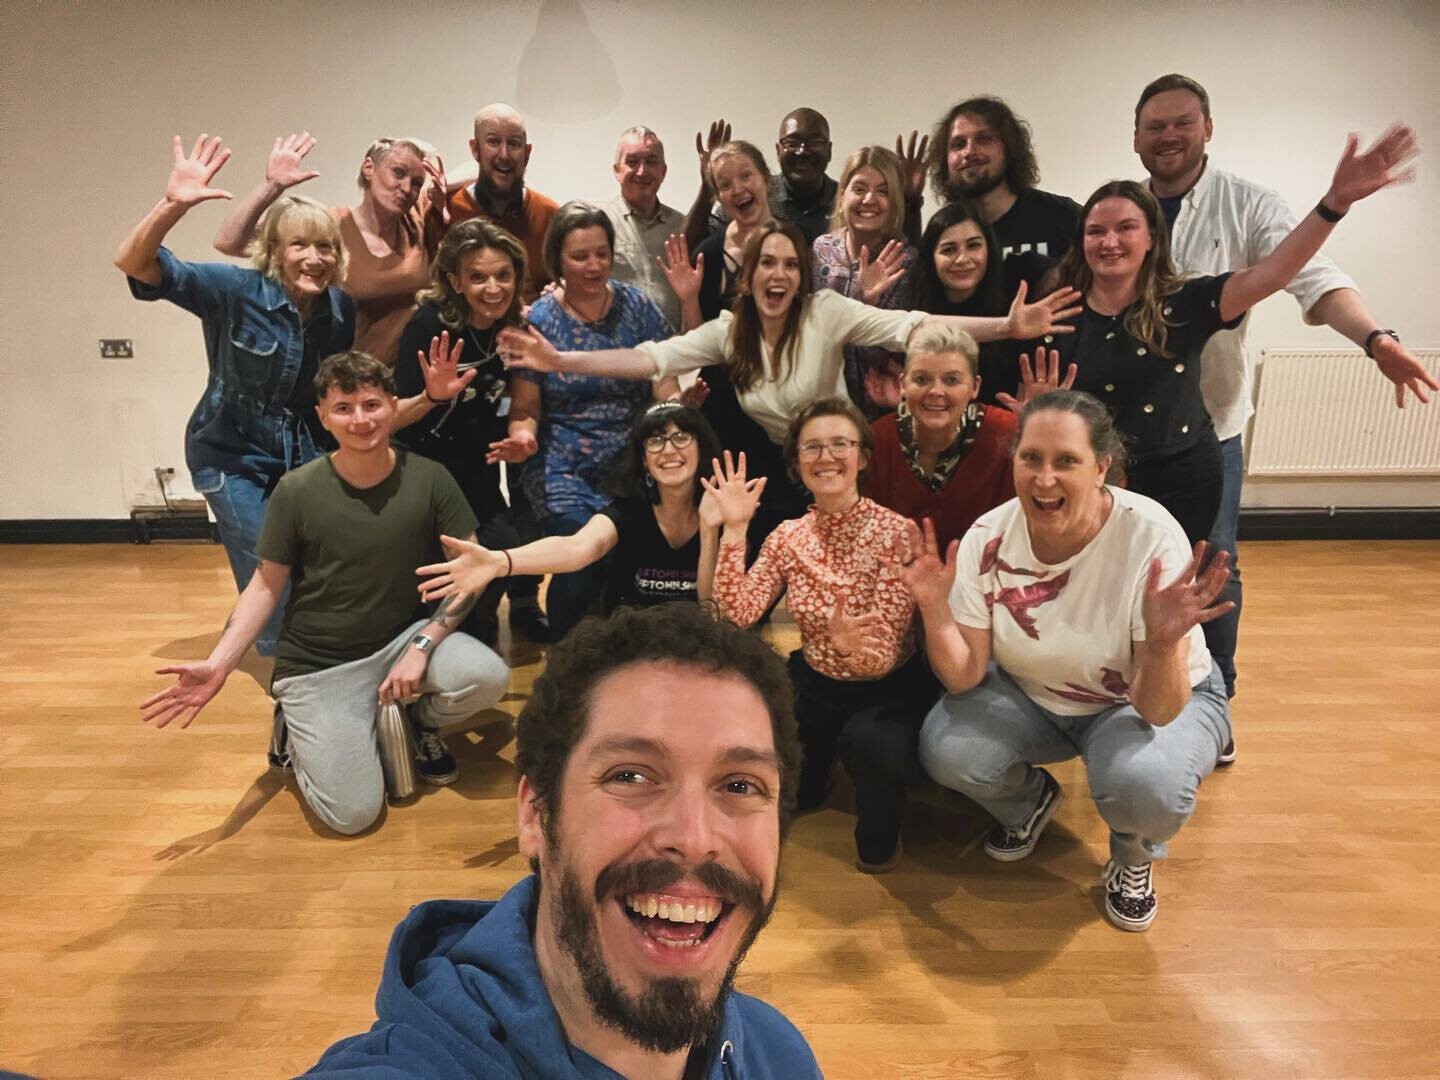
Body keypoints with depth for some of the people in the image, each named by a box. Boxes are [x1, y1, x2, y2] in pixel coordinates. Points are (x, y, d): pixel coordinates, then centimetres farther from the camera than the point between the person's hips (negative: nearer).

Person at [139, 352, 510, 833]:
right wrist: (218, 666, -18)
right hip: (318, 665, -1)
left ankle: (422, 723, 8)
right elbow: (266, 585, -4)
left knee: (488, 676, -28)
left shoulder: (428, 478, -10)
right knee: (353, 815, -12)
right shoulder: (297, 491, -11)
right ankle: (297, 727, 20)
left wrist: (422, 646, -19)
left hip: (402, 637, 2)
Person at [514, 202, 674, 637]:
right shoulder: (538, 320, 1)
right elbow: (526, 409, 0)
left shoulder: (636, 306, 5)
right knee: (583, 559, -26)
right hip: (564, 471, -2)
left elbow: (665, 382, 2)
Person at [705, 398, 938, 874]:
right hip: (816, 683, 5)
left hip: (889, 687, -5)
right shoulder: (789, 534, -2)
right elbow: (738, 611, -12)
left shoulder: (894, 531, -18)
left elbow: (884, 652, -22)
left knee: (871, 744, -37)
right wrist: (734, 529, -18)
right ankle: (810, 766, 17)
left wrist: (851, 646, -45)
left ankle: (880, 839, 0)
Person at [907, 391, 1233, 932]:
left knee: (1145, 784, -34)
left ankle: (1134, 855, 6)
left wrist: (1163, 643, -48)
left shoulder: (1151, 538, -29)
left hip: (1157, 700, -2)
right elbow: (963, 677, -16)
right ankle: (1031, 800, 14)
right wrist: (934, 607, -33)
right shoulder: (987, 538, -19)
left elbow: (1158, 710, -28)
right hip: (1031, 695, 3)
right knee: (945, 750, -22)